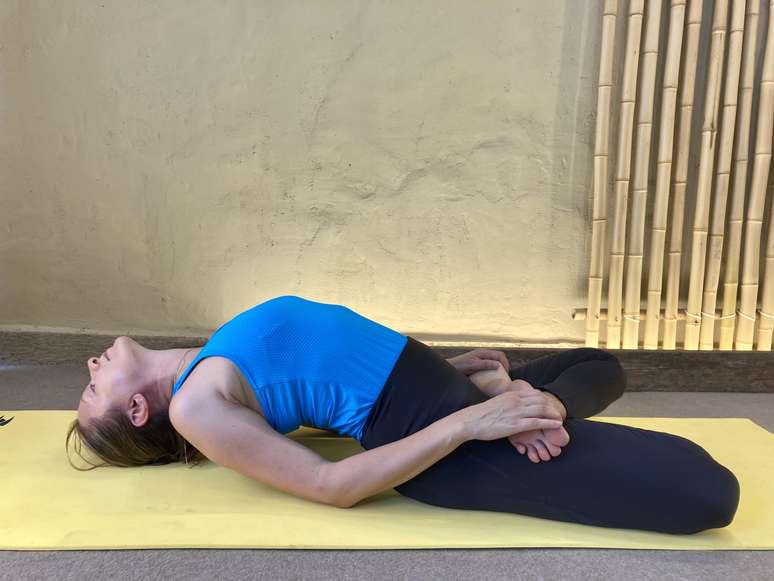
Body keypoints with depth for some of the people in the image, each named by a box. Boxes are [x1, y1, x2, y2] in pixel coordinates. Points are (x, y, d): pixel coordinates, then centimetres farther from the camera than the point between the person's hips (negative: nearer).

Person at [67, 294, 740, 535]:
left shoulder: (211, 365, 14)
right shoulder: (194, 408, -11)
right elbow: (333, 485, -18)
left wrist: (452, 366, 13)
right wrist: (471, 422, -24)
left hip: (430, 382, 9)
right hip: (433, 429, -9)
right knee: (707, 489, -18)